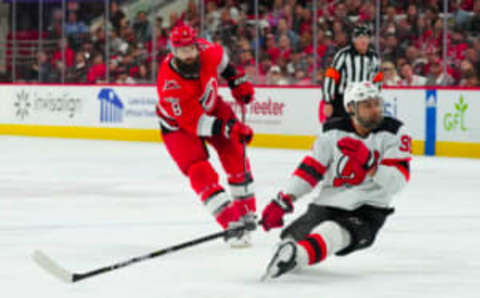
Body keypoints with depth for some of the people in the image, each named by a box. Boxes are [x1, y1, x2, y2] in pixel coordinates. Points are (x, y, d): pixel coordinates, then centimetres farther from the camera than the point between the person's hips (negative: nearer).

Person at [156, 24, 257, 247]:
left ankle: (247, 213, 15)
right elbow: (193, 122, -33)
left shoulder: (207, 51, -23)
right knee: (200, 173, -19)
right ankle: (232, 225, -20)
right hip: (179, 124, -5)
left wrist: (237, 81, 5)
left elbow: (221, 58, 5)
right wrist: (228, 128, -38)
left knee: (236, 157, -2)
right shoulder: (170, 85, -37)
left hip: (211, 107, 5)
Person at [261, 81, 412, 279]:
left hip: (367, 211, -4)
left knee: (331, 234, -35)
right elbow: (310, 169, 4)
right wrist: (282, 202, -5)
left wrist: (368, 162, -33)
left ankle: (294, 258, -65)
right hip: (328, 204, 4)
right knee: (290, 239, -4)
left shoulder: (394, 133, -7)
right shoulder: (334, 132, 1)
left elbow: (397, 182, -16)